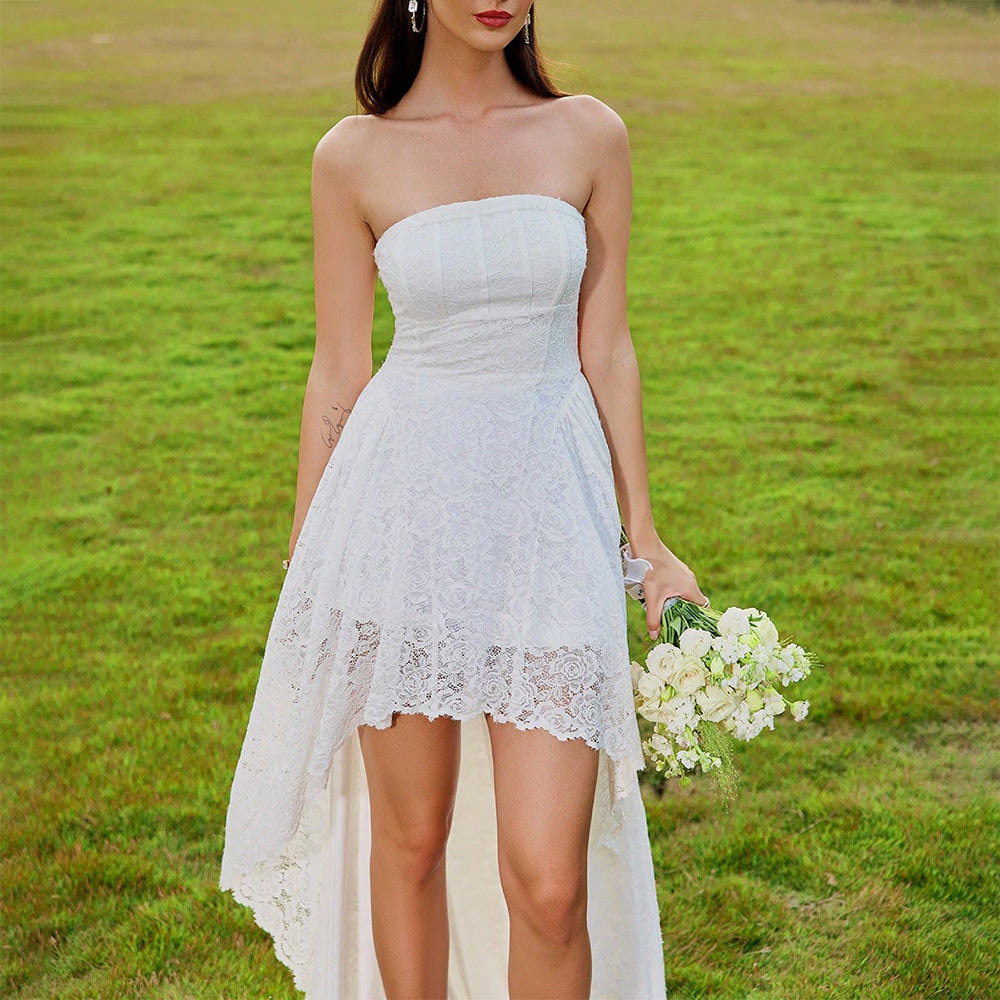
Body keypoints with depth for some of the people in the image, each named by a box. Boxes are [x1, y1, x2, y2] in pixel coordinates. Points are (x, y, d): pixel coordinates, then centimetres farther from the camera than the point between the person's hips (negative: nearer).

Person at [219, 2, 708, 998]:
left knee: (548, 876, -4)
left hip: (548, 507, 0)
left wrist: (644, 539, 9)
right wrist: (303, 563, 10)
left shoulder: (590, 135, 3)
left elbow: (605, 351, 8)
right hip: (404, 504, 0)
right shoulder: (353, 156, 1)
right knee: (410, 838, 12)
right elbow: (339, 375, 6)